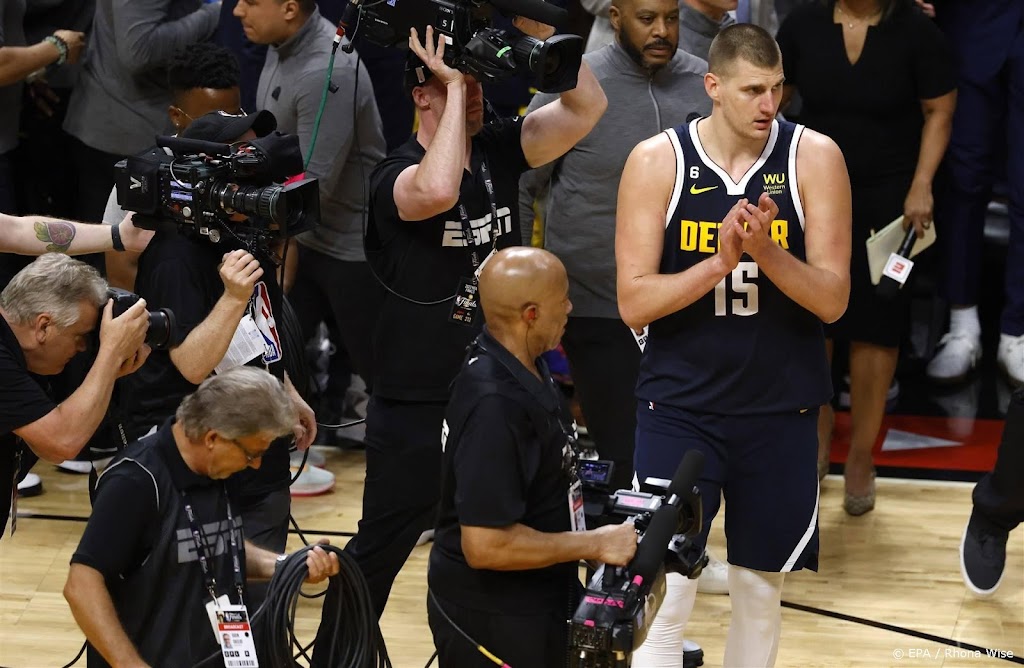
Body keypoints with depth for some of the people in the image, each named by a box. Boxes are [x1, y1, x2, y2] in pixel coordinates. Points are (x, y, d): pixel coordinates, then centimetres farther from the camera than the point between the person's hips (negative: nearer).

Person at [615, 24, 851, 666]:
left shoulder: (814, 157, -6)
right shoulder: (657, 161, -7)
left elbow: (833, 300, -8)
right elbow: (634, 302, -10)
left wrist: (766, 251, -25)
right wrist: (721, 262, -24)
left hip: (781, 412, 2)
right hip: (680, 408, -2)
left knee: (761, 589, 13)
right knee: (665, 592, -9)